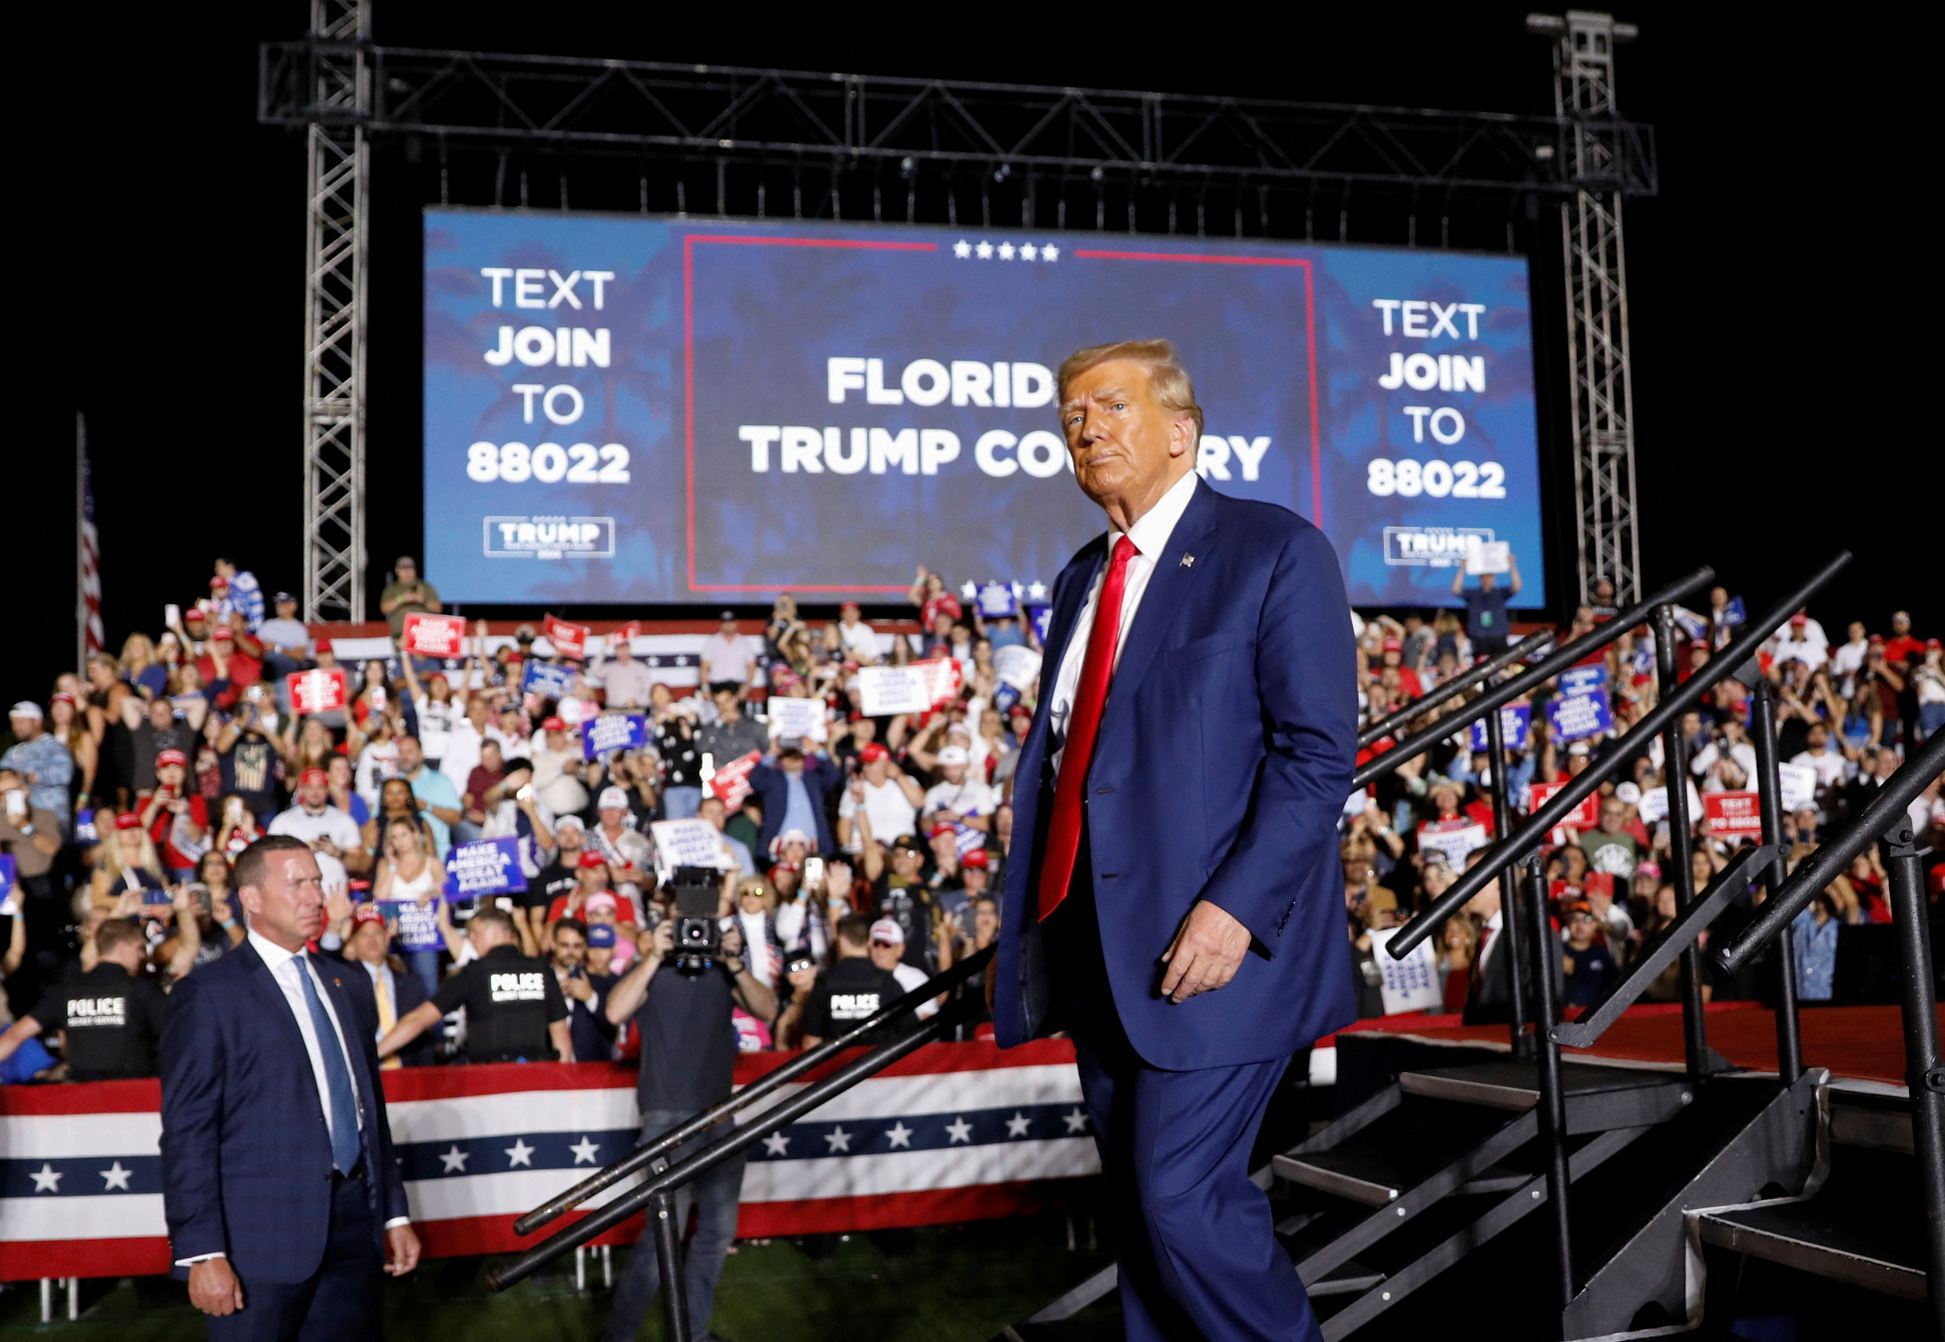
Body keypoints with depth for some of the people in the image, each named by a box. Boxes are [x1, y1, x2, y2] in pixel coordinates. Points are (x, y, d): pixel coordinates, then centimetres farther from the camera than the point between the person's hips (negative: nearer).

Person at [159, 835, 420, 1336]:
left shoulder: (334, 980, 15)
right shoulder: (209, 992, -6)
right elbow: (187, 1130, -10)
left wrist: (395, 1212, 15)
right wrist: (202, 1253, -16)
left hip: (354, 1220, 6)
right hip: (263, 1237, -6)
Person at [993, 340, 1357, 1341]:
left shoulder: (1275, 552, -5)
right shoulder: (1083, 577, 17)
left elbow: (1319, 751, -13)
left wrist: (1236, 906, -21)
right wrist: (1027, 918, 12)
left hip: (1208, 942, -7)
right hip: (1095, 951, 7)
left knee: (1184, 1200, -10)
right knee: (1142, 1203, 13)